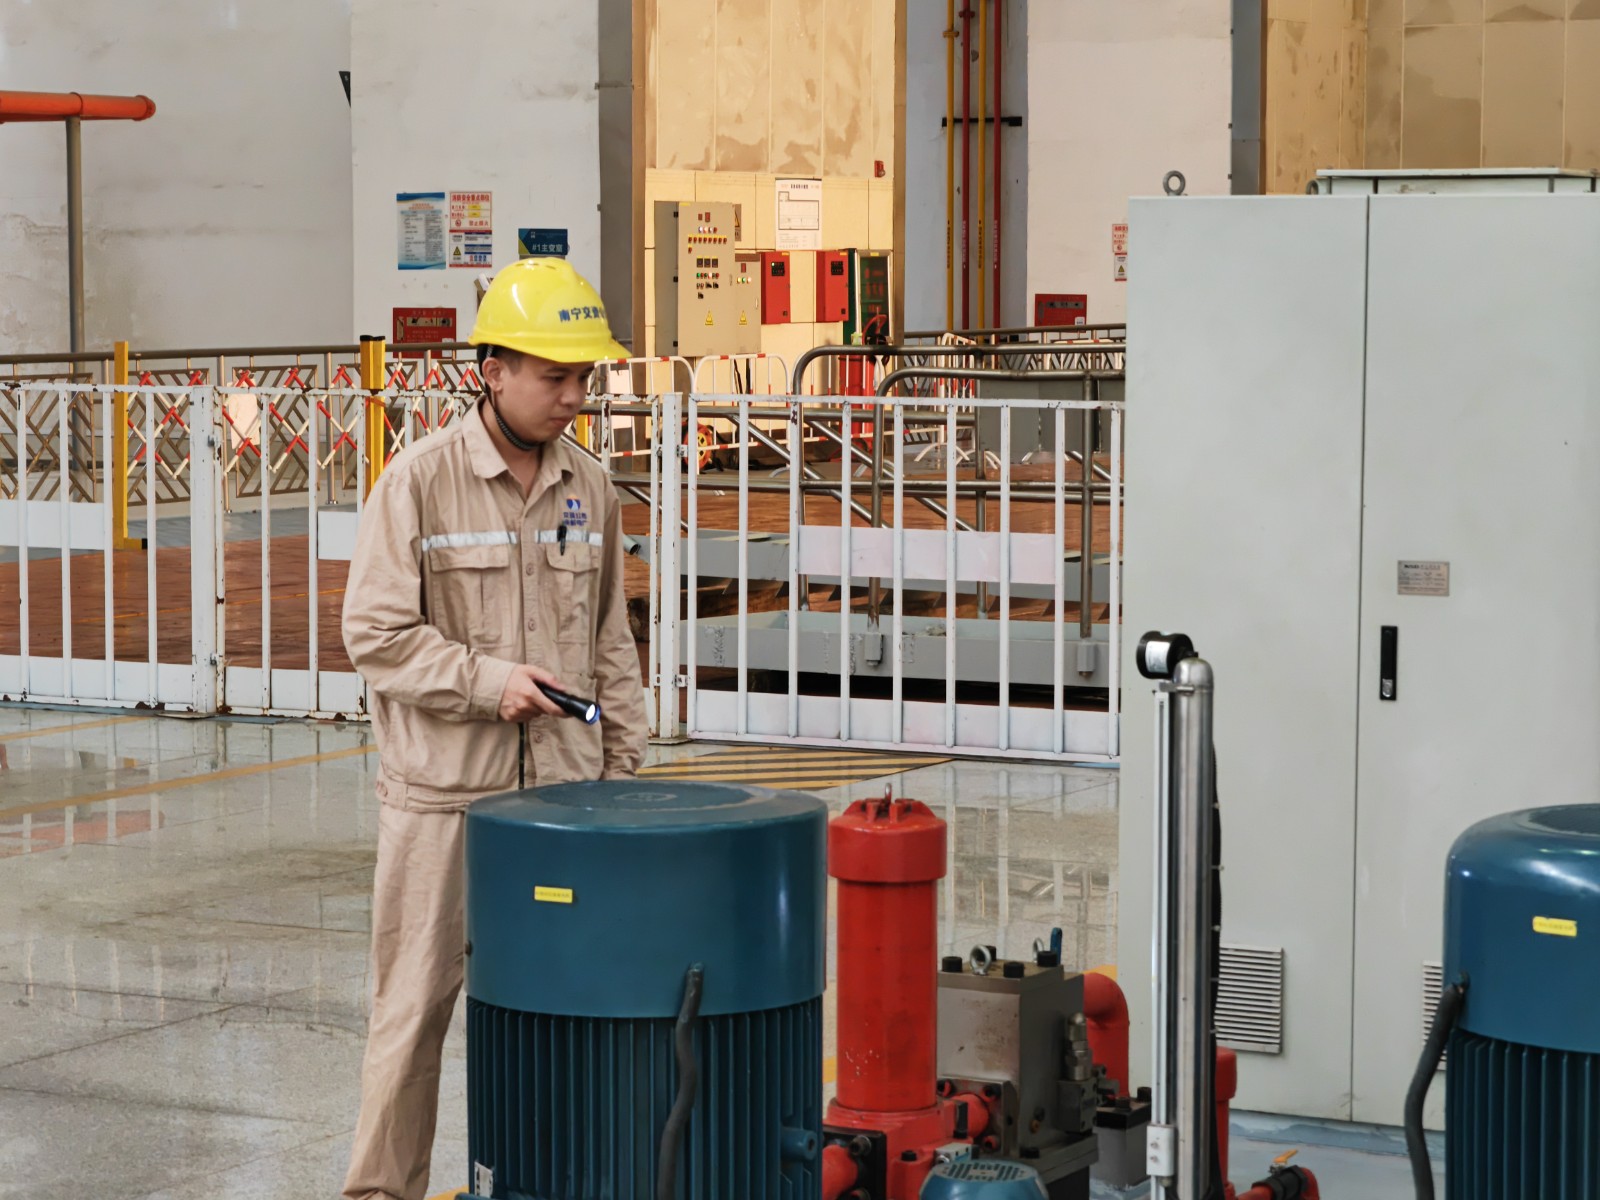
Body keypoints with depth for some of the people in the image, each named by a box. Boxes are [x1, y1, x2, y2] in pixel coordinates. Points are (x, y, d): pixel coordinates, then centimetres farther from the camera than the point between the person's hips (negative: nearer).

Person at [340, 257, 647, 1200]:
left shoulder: (590, 490, 9)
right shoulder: (420, 481, -7)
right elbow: (375, 632, -9)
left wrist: (622, 765, 11)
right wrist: (486, 680, -17)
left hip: (561, 786, 4)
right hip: (443, 791, -4)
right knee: (417, 1000, 2)